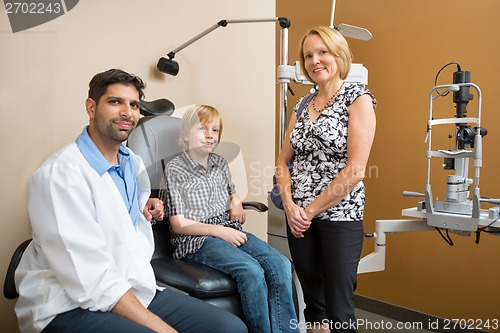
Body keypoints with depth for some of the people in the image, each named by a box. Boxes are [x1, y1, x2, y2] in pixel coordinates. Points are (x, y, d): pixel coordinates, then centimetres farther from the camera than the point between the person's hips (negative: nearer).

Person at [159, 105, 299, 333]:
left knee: (281, 264, -21)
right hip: (196, 240, -6)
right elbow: (178, 224, -6)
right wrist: (219, 231, -14)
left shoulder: (220, 163, 16)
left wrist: (236, 199, 9)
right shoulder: (175, 169, -2)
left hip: (230, 232, 6)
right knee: (251, 270, -32)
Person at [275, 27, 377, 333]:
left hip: (340, 216, -5)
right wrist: (290, 204, -4)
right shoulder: (302, 105, 11)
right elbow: (283, 161, 12)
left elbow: (355, 170, -15)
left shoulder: (358, 99, -7)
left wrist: (311, 210, -11)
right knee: (312, 299, 16)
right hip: (299, 217, 6)